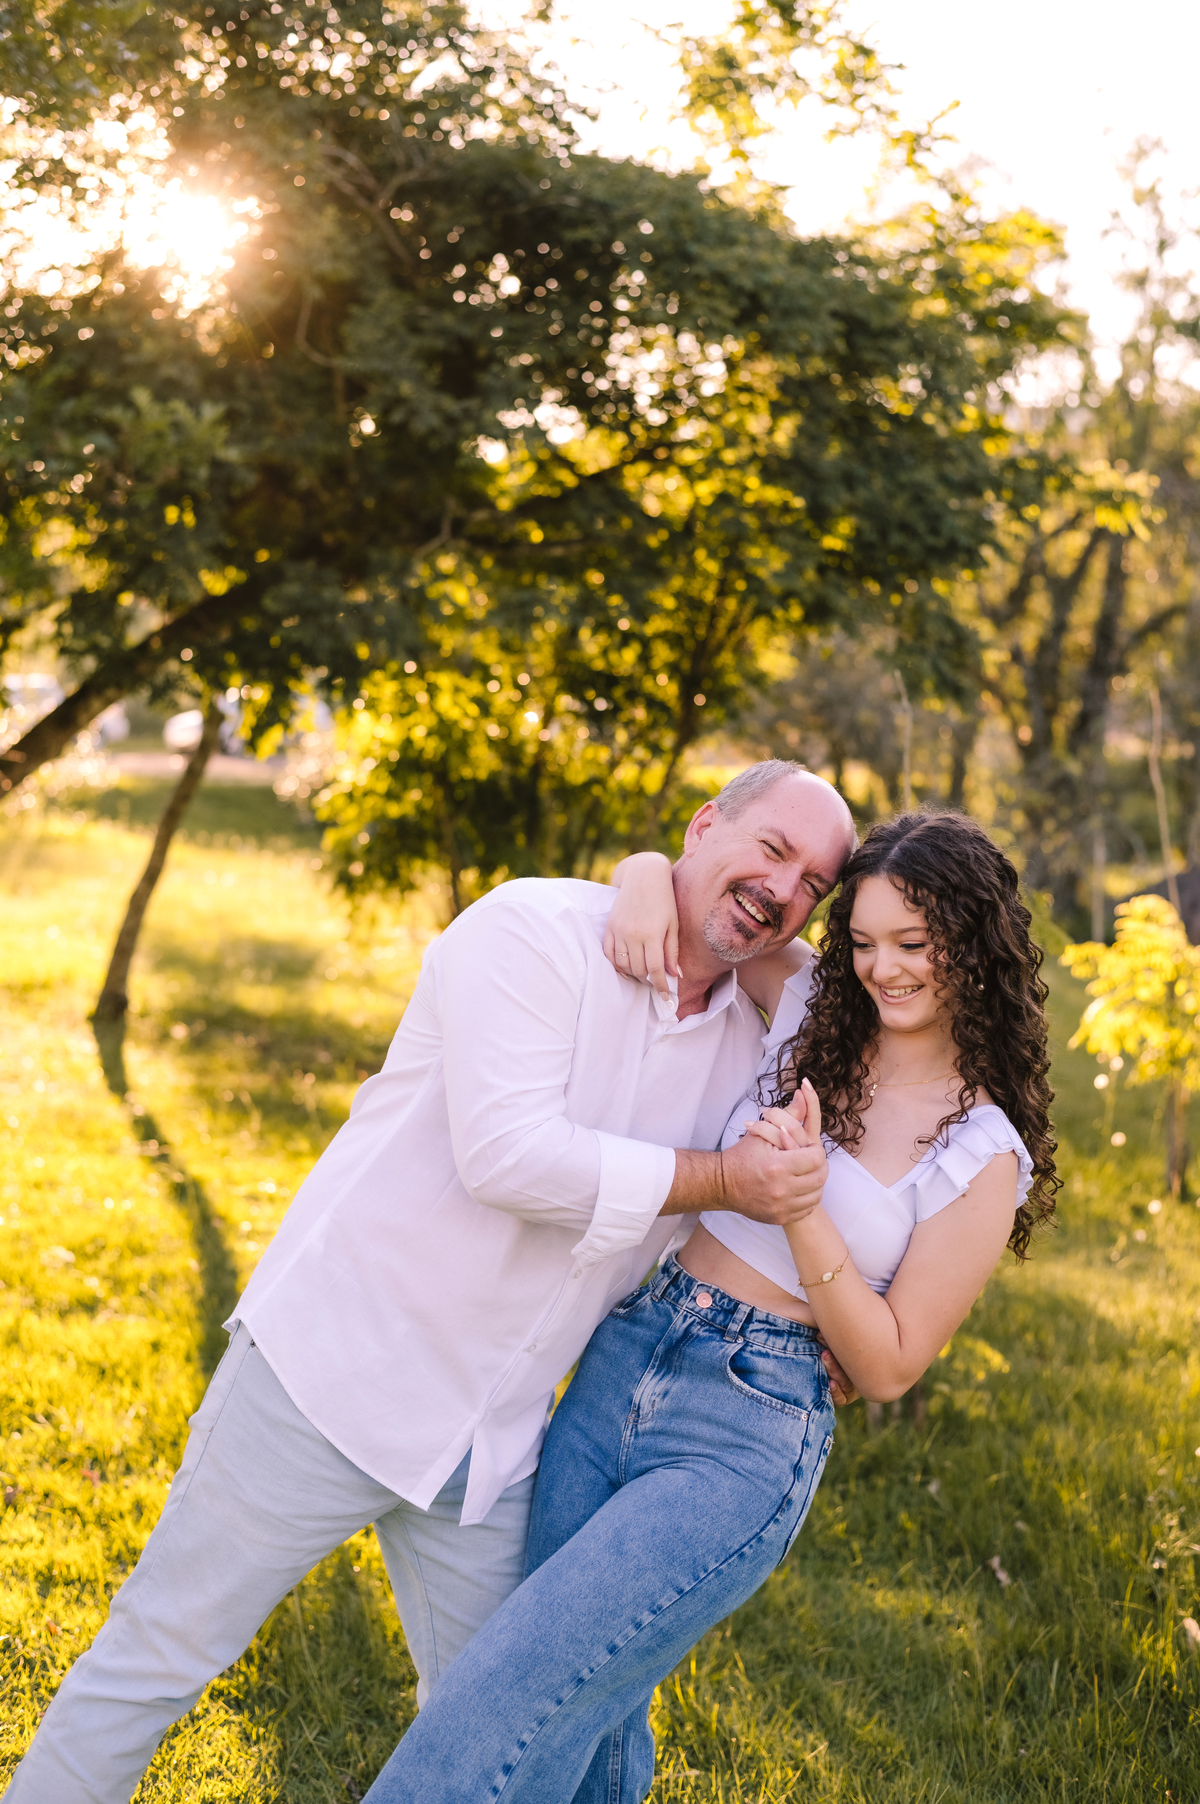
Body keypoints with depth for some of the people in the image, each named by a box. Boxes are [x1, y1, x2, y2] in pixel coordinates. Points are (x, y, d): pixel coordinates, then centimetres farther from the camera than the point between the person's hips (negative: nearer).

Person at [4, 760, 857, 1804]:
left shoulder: (750, 1049, 6)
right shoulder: (532, 932, -15)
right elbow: (509, 1156, -27)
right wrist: (722, 1180, -21)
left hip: (491, 1439, 7)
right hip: (336, 1375, -6)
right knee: (162, 1652, 5)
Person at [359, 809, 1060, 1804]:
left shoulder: (986, 1158, -7)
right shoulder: (811, 1011, 5)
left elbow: (888, 1366, -7)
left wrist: (800, 1203, -20)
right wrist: (648, 883, -10)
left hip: (743, 1443, -5)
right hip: (618, 1370, 5)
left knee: (506, 1705, -14)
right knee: (587, 1723, 10)